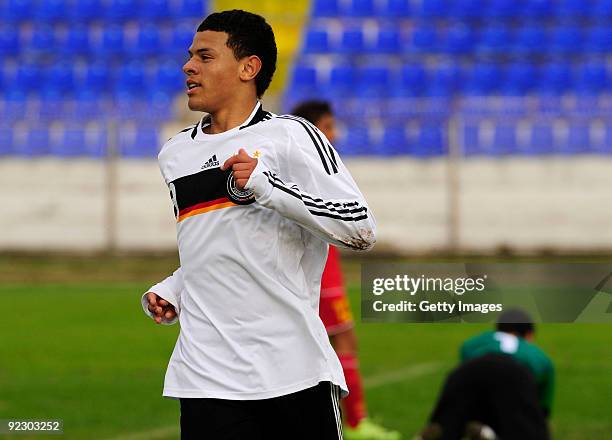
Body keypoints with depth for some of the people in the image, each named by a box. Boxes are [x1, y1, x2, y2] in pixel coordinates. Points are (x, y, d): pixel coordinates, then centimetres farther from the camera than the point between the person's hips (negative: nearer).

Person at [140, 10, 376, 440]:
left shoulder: (290, 136, -1)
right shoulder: (175, 154, 18)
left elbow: (362, 230, -10)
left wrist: (267, 186, -16)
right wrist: (170, 291, 12)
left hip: (294, 370, -4)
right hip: (207, 379, 4)